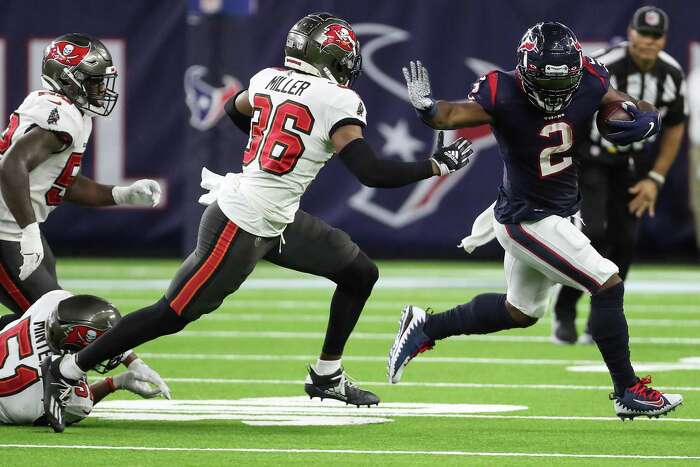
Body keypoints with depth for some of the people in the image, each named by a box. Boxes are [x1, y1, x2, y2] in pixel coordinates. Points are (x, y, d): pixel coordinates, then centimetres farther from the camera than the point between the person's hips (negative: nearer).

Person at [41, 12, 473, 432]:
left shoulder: (268, 79, 6)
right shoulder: (338, 104, -17)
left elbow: (236, 110, 28)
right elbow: (372, 173, -22)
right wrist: (437, 166, -13)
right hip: (241, 225, -10)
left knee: (361, 274, 13)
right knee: (174, 314, -3)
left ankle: (326, 376, 23)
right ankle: (65, 371, 5)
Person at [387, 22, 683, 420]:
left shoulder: (588, 84, -11)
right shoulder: (504, 95, -24)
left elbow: (644, 111, -5)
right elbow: (456, 114, -35)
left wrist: (645, 122, -28)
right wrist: (428, 109, -57)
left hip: (562, 211, 8)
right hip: (527, 219, -8)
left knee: (520, 312, 23)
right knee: (609, 285, -12)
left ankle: (425, 327, 34)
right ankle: (628, 391, 0)